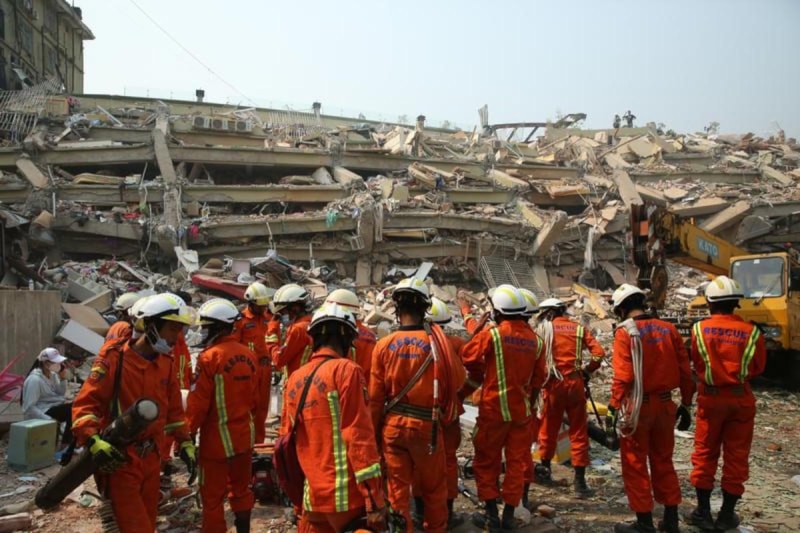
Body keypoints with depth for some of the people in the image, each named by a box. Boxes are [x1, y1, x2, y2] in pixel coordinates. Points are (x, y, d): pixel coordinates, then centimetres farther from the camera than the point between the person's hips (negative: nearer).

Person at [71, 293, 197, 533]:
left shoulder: (166, 362, 6)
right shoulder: (114, 358, -14)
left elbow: (173, 408, 14)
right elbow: (84, 403, -16)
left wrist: (185, 443, 9)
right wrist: (94, 441, -30)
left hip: (151, 459, 7)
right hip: (119, 461, -7)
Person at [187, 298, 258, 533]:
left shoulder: (209, 357, -18)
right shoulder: (249, 355, -1)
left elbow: (198, 402, -16)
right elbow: (254, 398, 6)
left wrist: (190, 432, -4)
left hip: (217, 439, -6)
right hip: (244, 436, 6)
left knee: (212, 496, 8)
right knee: (241, 489, 21)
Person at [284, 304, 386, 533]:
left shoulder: (295, 379, 10)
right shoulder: (346, 370, -10)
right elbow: (359, 436, -16)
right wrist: (374, 499, -14)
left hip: (313, 499, 7)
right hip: (349, 498, -7)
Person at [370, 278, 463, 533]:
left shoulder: (384, 345, -7)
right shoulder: (437, 341, -11)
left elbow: (376, 397, -3)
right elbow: (457, 381, 0)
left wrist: (375, 432, 8)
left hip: (393, 425, 1)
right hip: (427, 425, -1)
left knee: (397, 486, 12)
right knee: (434, 485, 19)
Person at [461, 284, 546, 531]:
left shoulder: (492, 334, -13)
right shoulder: (534, 340, 1)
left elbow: (468, 356, -9)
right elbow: (538, 378, 7)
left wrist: (479, 377, 10)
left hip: (494, 408, -4)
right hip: (521, 409, 4)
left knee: (486, 460, 10)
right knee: (517, 461, 12)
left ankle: (492, 512, 8)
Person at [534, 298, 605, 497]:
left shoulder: (545, 328, 0)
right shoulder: (579, 328, 6)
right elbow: (599, 353, -2)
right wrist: (587, 370, 12)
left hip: (553, 383, -1)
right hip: (575, 383, 1)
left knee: (549, 428, 17)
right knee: (578, 432, 5)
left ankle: (545, 468, 33)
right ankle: (579, 480, 4)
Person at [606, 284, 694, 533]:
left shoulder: (625, 331, -11)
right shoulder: (668, 329, 5)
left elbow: (623, 376, -18)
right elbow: (685, 371, 6)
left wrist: (613, 409, -14)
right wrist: (685, 404, 16)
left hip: (637, 405, -6)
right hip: (665, 404, 6)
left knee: (635, 464, 7)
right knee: (663, 462, 19)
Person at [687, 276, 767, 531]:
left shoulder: (699, 329, -10)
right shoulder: (751, 332, -8)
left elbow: (696, 364, -1)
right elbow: (758, 367, 2)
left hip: (710, 398, 0)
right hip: (741, 399, 0)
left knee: (705, 454, 12)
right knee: (736, 457, 11)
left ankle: (703, 512, 18)